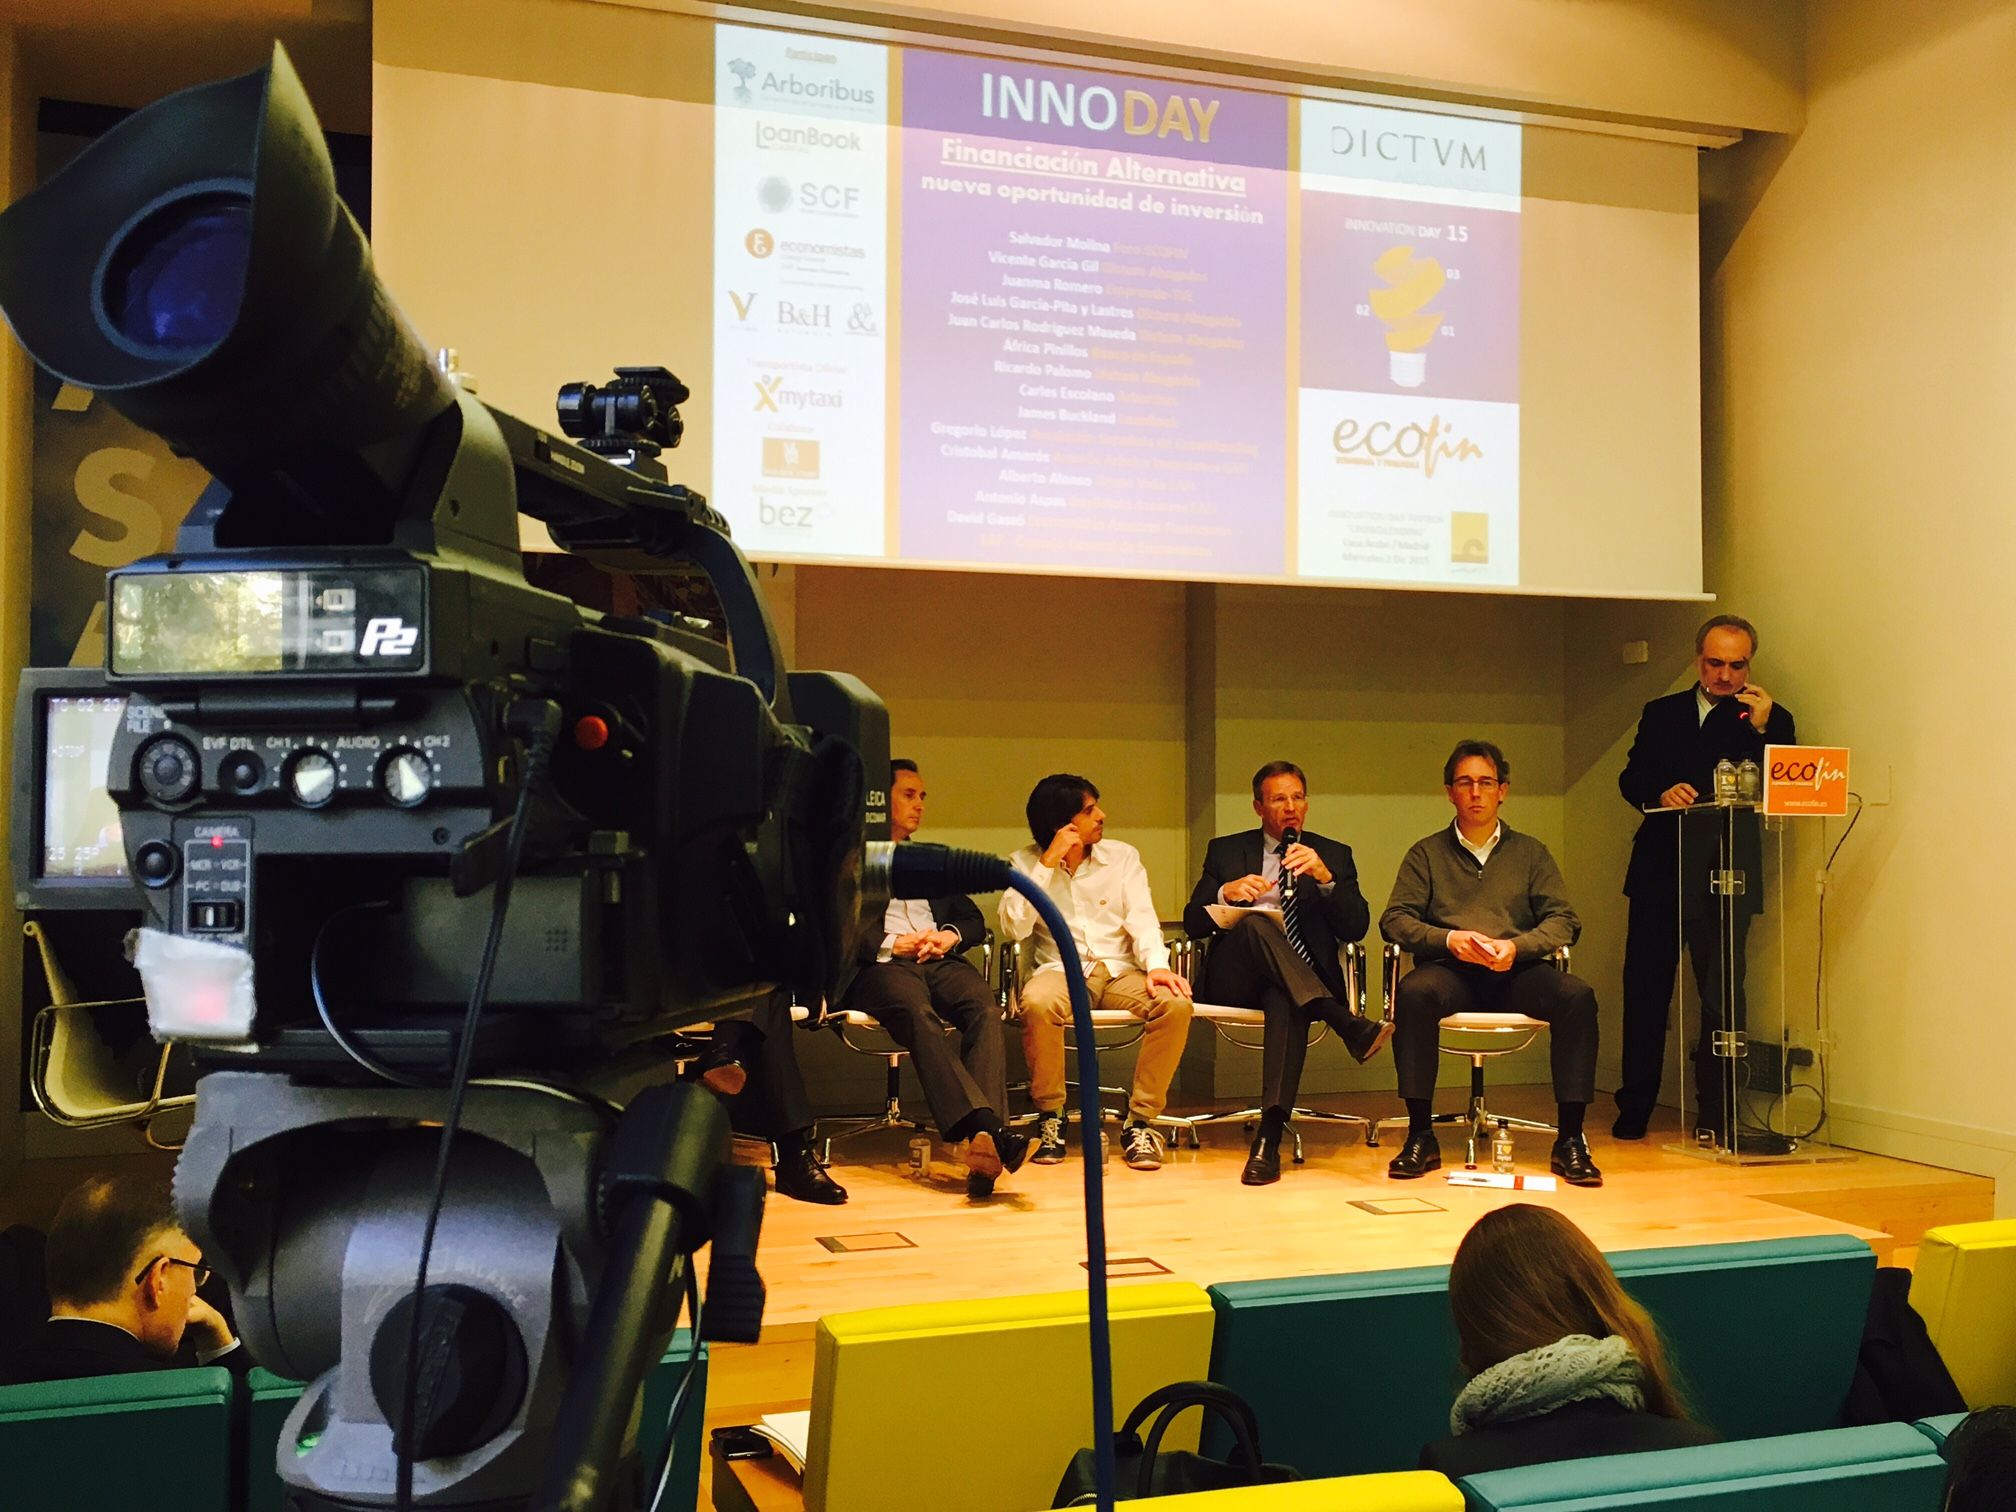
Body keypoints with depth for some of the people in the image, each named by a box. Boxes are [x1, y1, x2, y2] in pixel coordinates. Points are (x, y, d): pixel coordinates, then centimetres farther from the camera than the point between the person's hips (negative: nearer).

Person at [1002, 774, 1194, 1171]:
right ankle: (1050, 1117, -17)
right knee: (1037, 1002, -38)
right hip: (1061, 970, -2)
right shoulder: (1025, 863, 5)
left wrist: (1156, 964, -20)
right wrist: (1048, 864, -12)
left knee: (1175, 1004, -29)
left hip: (1119, 971, 2)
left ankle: (1140, 1121, -18)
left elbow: (1141, 918, 0)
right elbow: (1014, 929, -9)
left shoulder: (1122, 856, 10)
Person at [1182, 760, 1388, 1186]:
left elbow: (1356, 929, 3)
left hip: (1300, 982, 0)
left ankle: (1269, 1138, -46)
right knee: (1254, 924, -34)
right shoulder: (1226, 851, 17)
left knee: (1286, 1002, -39)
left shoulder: (1333, 855, 17)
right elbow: (1193, 924, 7)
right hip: (1234, 979, 1)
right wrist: (1226, 893, -14)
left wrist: (1324, 878, -13)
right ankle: (1349, 1024, -41)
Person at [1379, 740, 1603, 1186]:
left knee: (1577, 995, -30)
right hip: (1450, 971, -1)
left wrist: (1516, 946, -12)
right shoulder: (1427, 854, 16)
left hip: (1516, 972, 1)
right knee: (1414, 992, -36)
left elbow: (1563, 921, 8)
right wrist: (1449, 939, -13)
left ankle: (1570, 1140, -23)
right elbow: (1394, 919, 6)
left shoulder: (1530, 853, 19)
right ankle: (1420, 1137, -27)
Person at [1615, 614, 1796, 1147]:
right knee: (1645, 990, 6)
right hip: (1659, 872, 3)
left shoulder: (1771, 719, 8)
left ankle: (1716, 1115, 4)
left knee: (1722, 995, -4)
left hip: (1726, 879, -3)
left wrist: (1761, 729, -15)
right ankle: (1634, 1108, 15)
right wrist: (1662, 792, -12)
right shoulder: (1662, 714, 17)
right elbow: (1631, 779, 10)